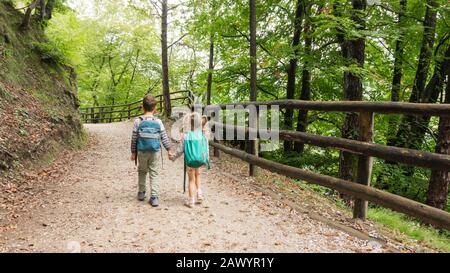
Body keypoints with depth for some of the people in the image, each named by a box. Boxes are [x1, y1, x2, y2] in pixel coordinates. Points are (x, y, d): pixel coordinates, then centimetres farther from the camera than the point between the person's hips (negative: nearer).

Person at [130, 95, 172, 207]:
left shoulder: (138, 121, -5)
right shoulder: (158, 122, -4)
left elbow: (134, 139, -2)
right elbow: (164, 137, -2)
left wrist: (133, 152, 7)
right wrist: (169, 150, 7)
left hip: (142, 151, 1)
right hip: (155, 152, 0)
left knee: (142, 172, 19)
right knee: (154, 174, 5)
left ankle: (141, 193, 28)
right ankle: (154, 197, 0)